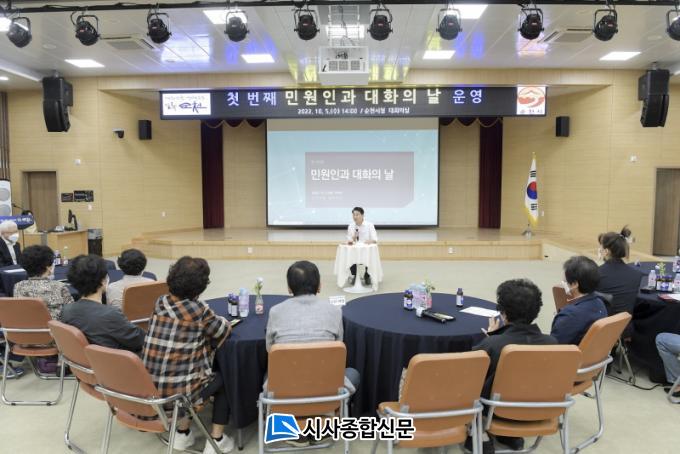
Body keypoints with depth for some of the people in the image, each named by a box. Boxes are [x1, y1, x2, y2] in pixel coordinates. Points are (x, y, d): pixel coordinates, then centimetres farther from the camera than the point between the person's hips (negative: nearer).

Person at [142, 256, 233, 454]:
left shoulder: (160, 303, 1)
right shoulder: (198, 310, -17)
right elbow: (224, 330, 0)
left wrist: (210, 321, 14)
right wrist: (223, 322, 21)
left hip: (148, 386, 6)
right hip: (176, 390, -6)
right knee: (223, 380, 19)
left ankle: (182, 434, 35)